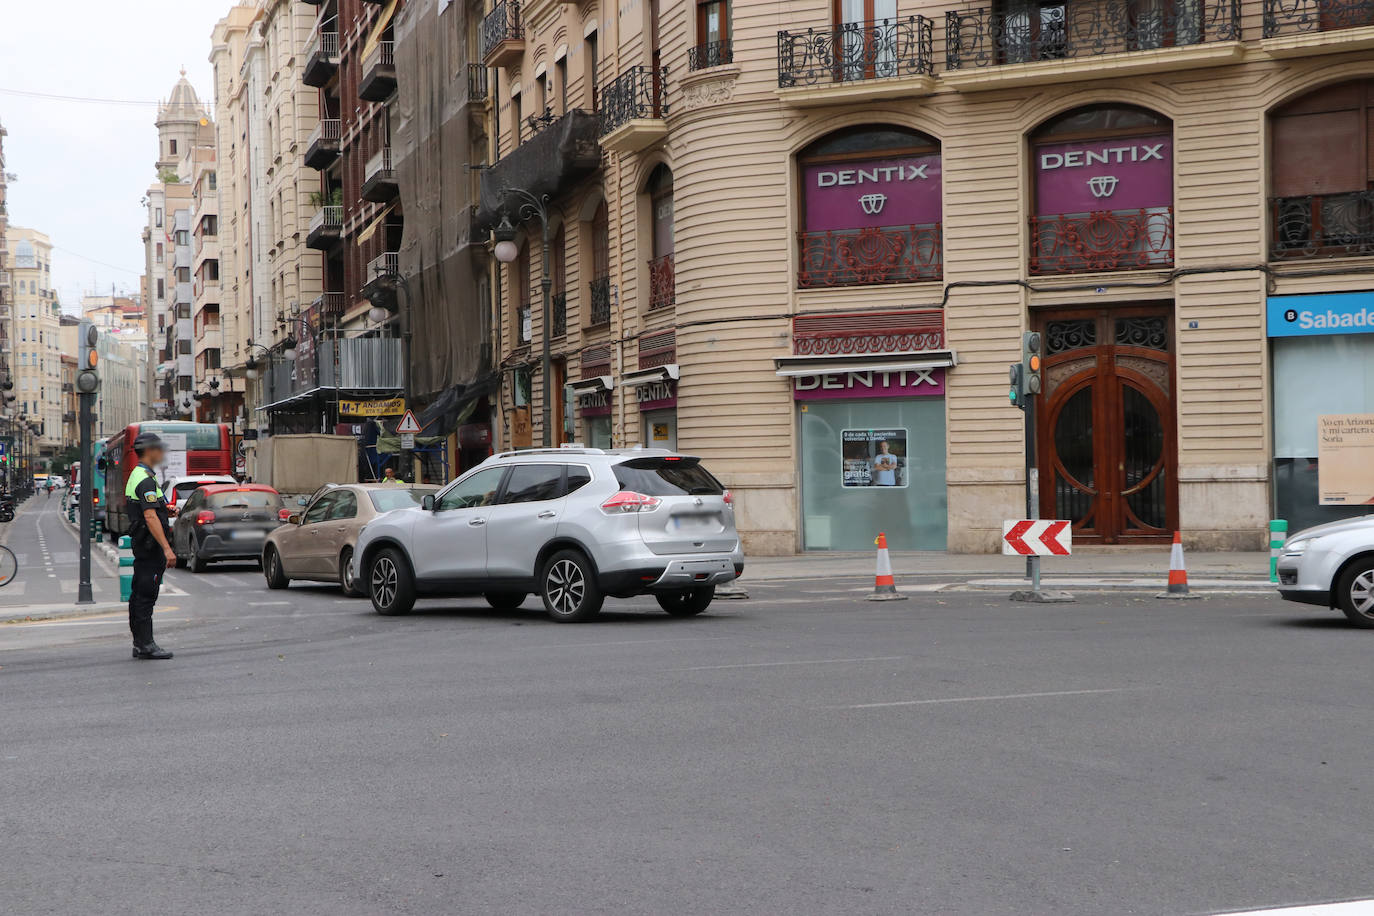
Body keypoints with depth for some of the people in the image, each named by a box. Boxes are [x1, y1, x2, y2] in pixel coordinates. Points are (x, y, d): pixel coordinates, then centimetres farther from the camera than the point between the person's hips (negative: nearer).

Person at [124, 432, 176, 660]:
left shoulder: (136, 476, 17)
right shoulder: (146, 480, -17)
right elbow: (150, 517, -25)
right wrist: (166, 548, -27)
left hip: (141, 544, 11)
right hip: (150, 545, -11)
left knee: (138, 595, 11)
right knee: (146, 595, -8)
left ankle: (140, 643, 16)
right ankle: (145, 644, -6)